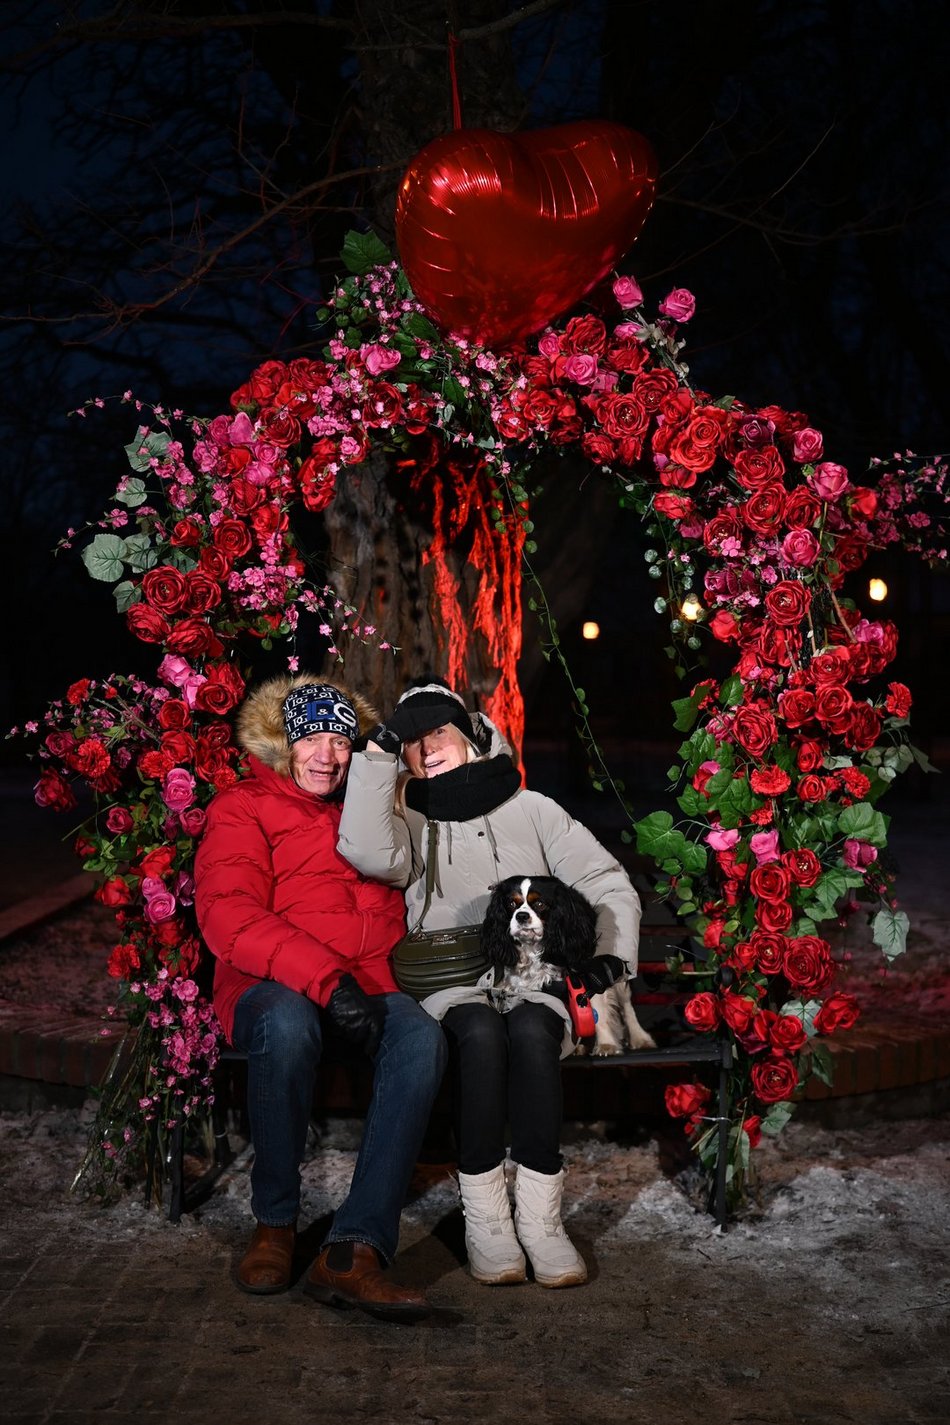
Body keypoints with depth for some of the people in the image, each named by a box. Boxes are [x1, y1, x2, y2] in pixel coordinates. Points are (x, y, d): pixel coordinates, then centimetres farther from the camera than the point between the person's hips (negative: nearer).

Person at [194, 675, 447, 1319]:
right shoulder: (244, 808, 7)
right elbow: (228, 916, -10)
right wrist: (325, 979, -23)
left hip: (371, 983, 4)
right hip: (275, 985, -3)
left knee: (423, 1038, -31)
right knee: (288, 1025, -40)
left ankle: (354, 1252, -37)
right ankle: (275, 1223, -18)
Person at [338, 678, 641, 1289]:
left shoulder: (532, 811, 17)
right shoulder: (411, 821, 16)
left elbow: (609, 884, 15)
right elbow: (368, 853, -10)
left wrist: (613, 952, -3)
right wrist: (378, 754, -10)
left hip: (533, 982, 1)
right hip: (451, 987, 0)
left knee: (531, 1030, -35)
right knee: (481, 1031, -35)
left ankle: (540, 1216, -30)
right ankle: (484, 1216, -26)